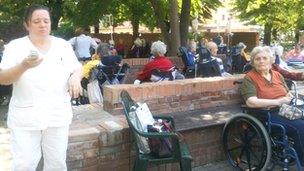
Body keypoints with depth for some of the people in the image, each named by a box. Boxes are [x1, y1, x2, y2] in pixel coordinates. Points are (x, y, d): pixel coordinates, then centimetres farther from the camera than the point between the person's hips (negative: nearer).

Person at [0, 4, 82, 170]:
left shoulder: (63, 45, 8)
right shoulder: (15, 46, 1)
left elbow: (77, 69, 10)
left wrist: (75, 77, -14)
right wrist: (24, 66, -24)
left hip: (58, 115, 2)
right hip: (25, 117, -2)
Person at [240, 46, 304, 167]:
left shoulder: (277, 75, 17)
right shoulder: (249, 78, -3)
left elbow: (288, 94, 20)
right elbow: (251, 102, -17)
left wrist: (289, 97, -5)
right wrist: (277, 102, -16)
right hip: (269, 115, -6)